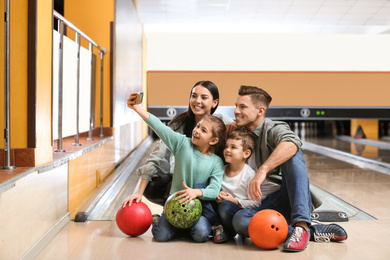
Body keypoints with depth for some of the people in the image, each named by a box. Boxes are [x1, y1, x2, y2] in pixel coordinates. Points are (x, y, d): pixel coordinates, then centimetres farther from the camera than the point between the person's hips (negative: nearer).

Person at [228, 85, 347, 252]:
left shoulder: (273, 129, -5)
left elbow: (291, 143, -31)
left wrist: (263, 170, -42)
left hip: (289, 199, -4)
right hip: (264, 206, 4)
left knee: (292, 155, -31)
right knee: (239, 220, -33)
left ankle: (301, 226, -40)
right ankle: (313, 231, -26)